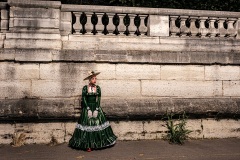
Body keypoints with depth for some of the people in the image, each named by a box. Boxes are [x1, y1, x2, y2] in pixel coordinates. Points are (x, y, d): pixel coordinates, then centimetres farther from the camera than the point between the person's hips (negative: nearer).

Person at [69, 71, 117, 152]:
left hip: (96, 108, 2)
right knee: (87, 125, -5)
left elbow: (99, 99, -1)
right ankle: (88, 145, 0)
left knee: (97, 124, -1)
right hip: (87, 108, -2)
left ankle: (97, 144, 9)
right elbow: (83, 99, -5)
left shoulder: (98, 88, 3)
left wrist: (96, 110, -10)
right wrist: (88, 109, -12)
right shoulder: (85, 88, -3)